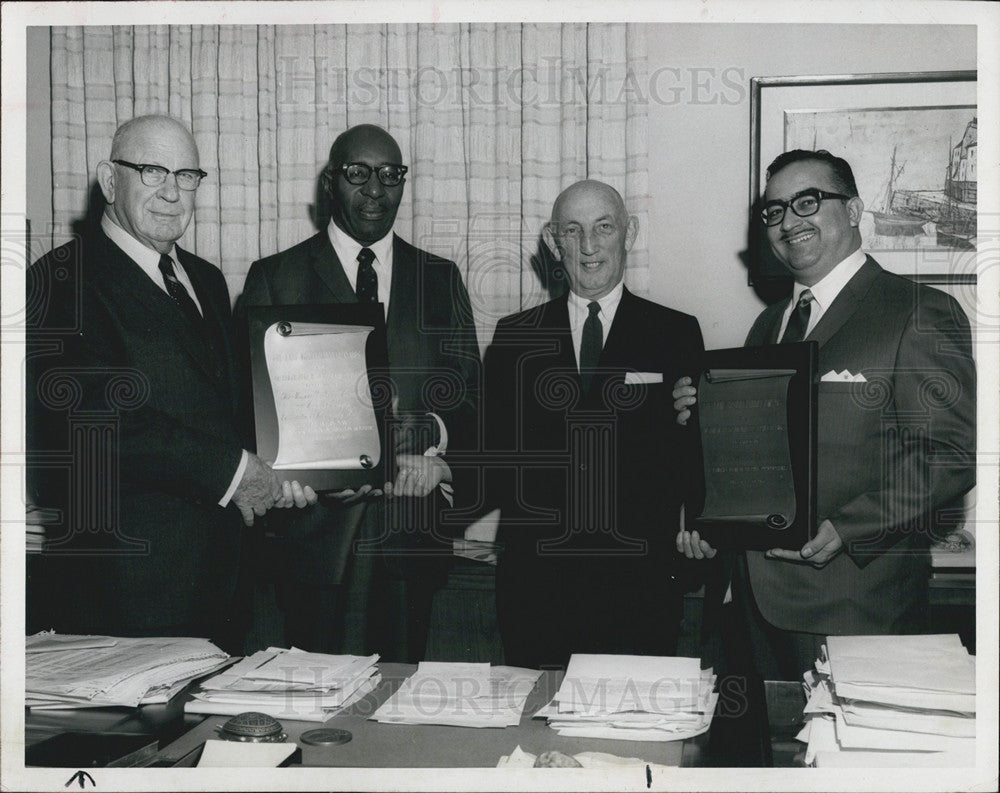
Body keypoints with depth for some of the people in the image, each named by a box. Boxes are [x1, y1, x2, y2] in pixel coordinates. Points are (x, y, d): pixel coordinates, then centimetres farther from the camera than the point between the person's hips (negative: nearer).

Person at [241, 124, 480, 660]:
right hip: (320, 529, -2)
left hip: (414, 534, 2)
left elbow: (472, 395, 9)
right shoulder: (275, 278, 5)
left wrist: (430, 433, -13)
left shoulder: (440, 279, 12)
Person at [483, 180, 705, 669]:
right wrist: (483, 517, -6)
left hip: (641, 579, -1)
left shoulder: (677, 334, 6)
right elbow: (493, 446, 10)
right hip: (534, 580, 1)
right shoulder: (514, 336, 11)